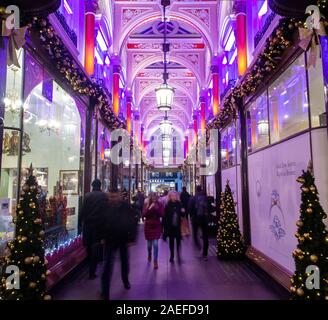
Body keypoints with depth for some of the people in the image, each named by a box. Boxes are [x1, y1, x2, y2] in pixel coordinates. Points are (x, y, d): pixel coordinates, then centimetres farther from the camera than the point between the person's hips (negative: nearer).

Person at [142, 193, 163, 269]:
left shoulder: (159, 204, -4)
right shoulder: (146, 204, -5)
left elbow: (162, 215, -9)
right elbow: (143, 215, -13)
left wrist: (157, 209, -22)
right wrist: (149, 209, -24)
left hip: (157, 226, -1)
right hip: (148, 226, 1)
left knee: (155, 244, -8)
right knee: (149, 244, 14)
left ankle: (155, 261, 4)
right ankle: (149, 254, 46)